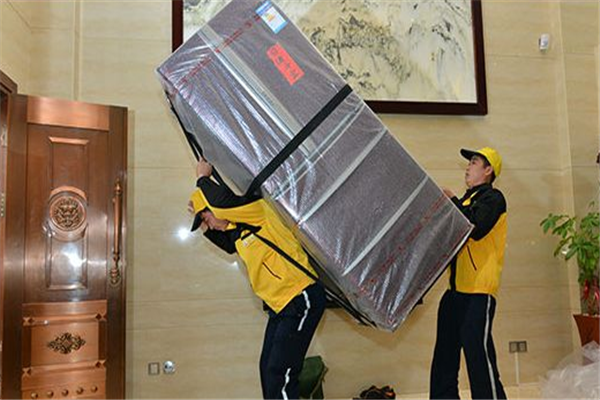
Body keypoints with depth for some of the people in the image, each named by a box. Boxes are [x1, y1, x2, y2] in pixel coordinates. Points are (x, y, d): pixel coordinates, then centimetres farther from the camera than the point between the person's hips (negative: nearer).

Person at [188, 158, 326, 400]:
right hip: (280, 306, 10)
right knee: (268, 369, 13)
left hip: (301, 300, -10)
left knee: (279, 374, -11)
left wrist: (203, 177, -12)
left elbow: (221, 200, -32)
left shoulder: (256, 213, -14)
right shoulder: (236, 232, 14)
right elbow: (228, 245, 37)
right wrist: (205, 226, 23)